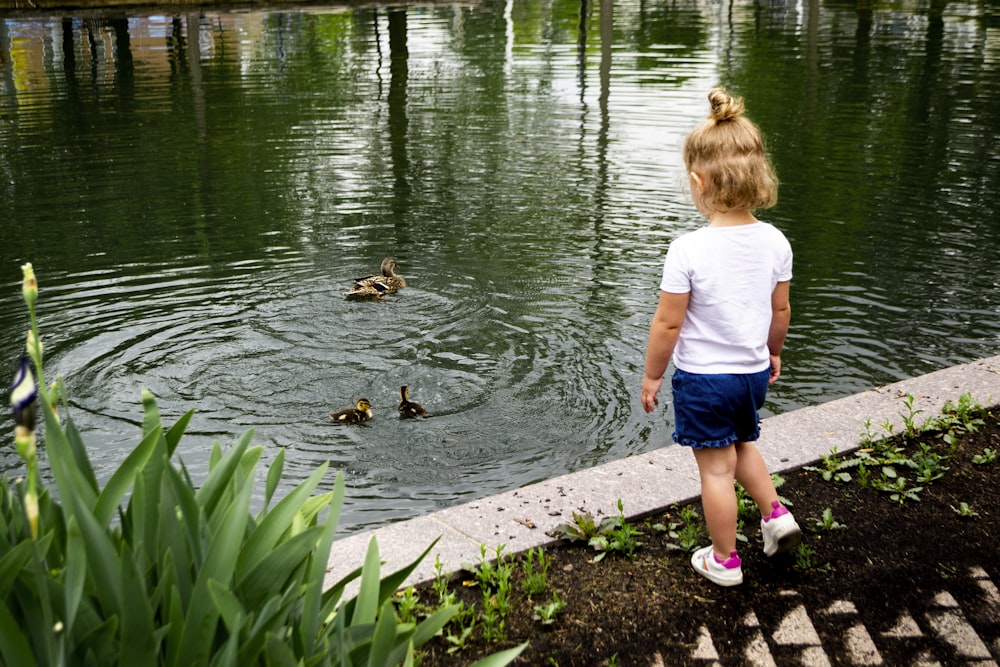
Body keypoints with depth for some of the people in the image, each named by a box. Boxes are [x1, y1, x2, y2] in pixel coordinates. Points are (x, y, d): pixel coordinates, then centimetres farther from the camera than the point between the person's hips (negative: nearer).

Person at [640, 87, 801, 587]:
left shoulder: (688, 250, -24)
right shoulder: (774, 242, -8)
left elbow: (668, 324, -18)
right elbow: (781, 310, 4)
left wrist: (651, 376, -4)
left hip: (702, 377, -5)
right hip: (753, 371, 5)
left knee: (716, 467, 9)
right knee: (742, 445, 32)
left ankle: (724, 561, 23)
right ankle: (775, 513, 24)